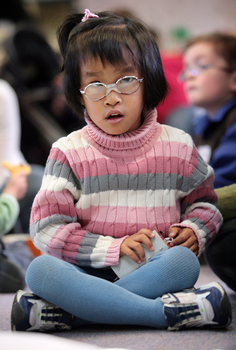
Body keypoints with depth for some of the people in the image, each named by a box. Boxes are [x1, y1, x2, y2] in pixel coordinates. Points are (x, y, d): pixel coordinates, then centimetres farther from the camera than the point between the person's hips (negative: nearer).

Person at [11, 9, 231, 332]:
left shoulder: (177, 145, 8)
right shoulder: (69, 152, 2)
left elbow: (204, 200, 21)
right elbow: (48, 228, -5)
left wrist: (194, 230, -2)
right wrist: (114, 248, -15)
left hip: (155, 268, 1)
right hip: (90, 272, -1)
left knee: (184, 261, -33)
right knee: (39, 269, -31)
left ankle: (64, 313, -33)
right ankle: (168, 312, -35)